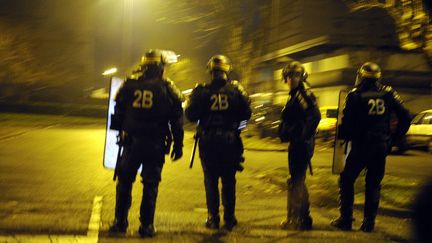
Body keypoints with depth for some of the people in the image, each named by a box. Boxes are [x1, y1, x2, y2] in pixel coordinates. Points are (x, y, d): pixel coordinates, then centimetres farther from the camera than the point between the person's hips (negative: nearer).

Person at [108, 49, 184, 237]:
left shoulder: (129, 86, 1)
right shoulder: (168, 89, -3)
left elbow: (118, 114, 7)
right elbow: (177, 122, -2)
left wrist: (120, 133, 22)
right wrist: (178, 146, 6)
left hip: (132, 142, 1)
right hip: (156, 145, -1)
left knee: (124, 182, 14)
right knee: (150, 185, 6)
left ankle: (120, 222, 16)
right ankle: (146, 225, 7)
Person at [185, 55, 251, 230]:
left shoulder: (202, 91, -7)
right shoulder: (236, 90, -4)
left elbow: (190, 115, -8)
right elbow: (246, 114, -2)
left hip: (208, 141, -1)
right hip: (230, 140, 1)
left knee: (211, 180, 8)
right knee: (229, 180, 10)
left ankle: (213, 218, 8)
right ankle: (229, 218, 12)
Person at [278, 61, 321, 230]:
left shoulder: (304, 94, -14)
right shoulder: (295, 94, 16)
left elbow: (315, 117, -26)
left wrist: (303, 137, -23)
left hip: (301, 144, -11)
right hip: (296, 144, 11)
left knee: (295, 181, -7)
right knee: (299, 181, 18)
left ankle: (294, 219, -2)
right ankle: (304, 217, 29)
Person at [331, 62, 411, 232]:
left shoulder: (355, 95, -9)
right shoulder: (388, 94, 2)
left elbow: (347, 123, -10)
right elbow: (405, 118, 2)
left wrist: (342, 135, 10)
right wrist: (394, 139, 10)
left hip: (360, 146, -3)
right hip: (381, 147, 3)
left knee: (347, 180, 10)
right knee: (373, 184, 12)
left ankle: (346, 219, 6)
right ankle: (369, 222, 11)